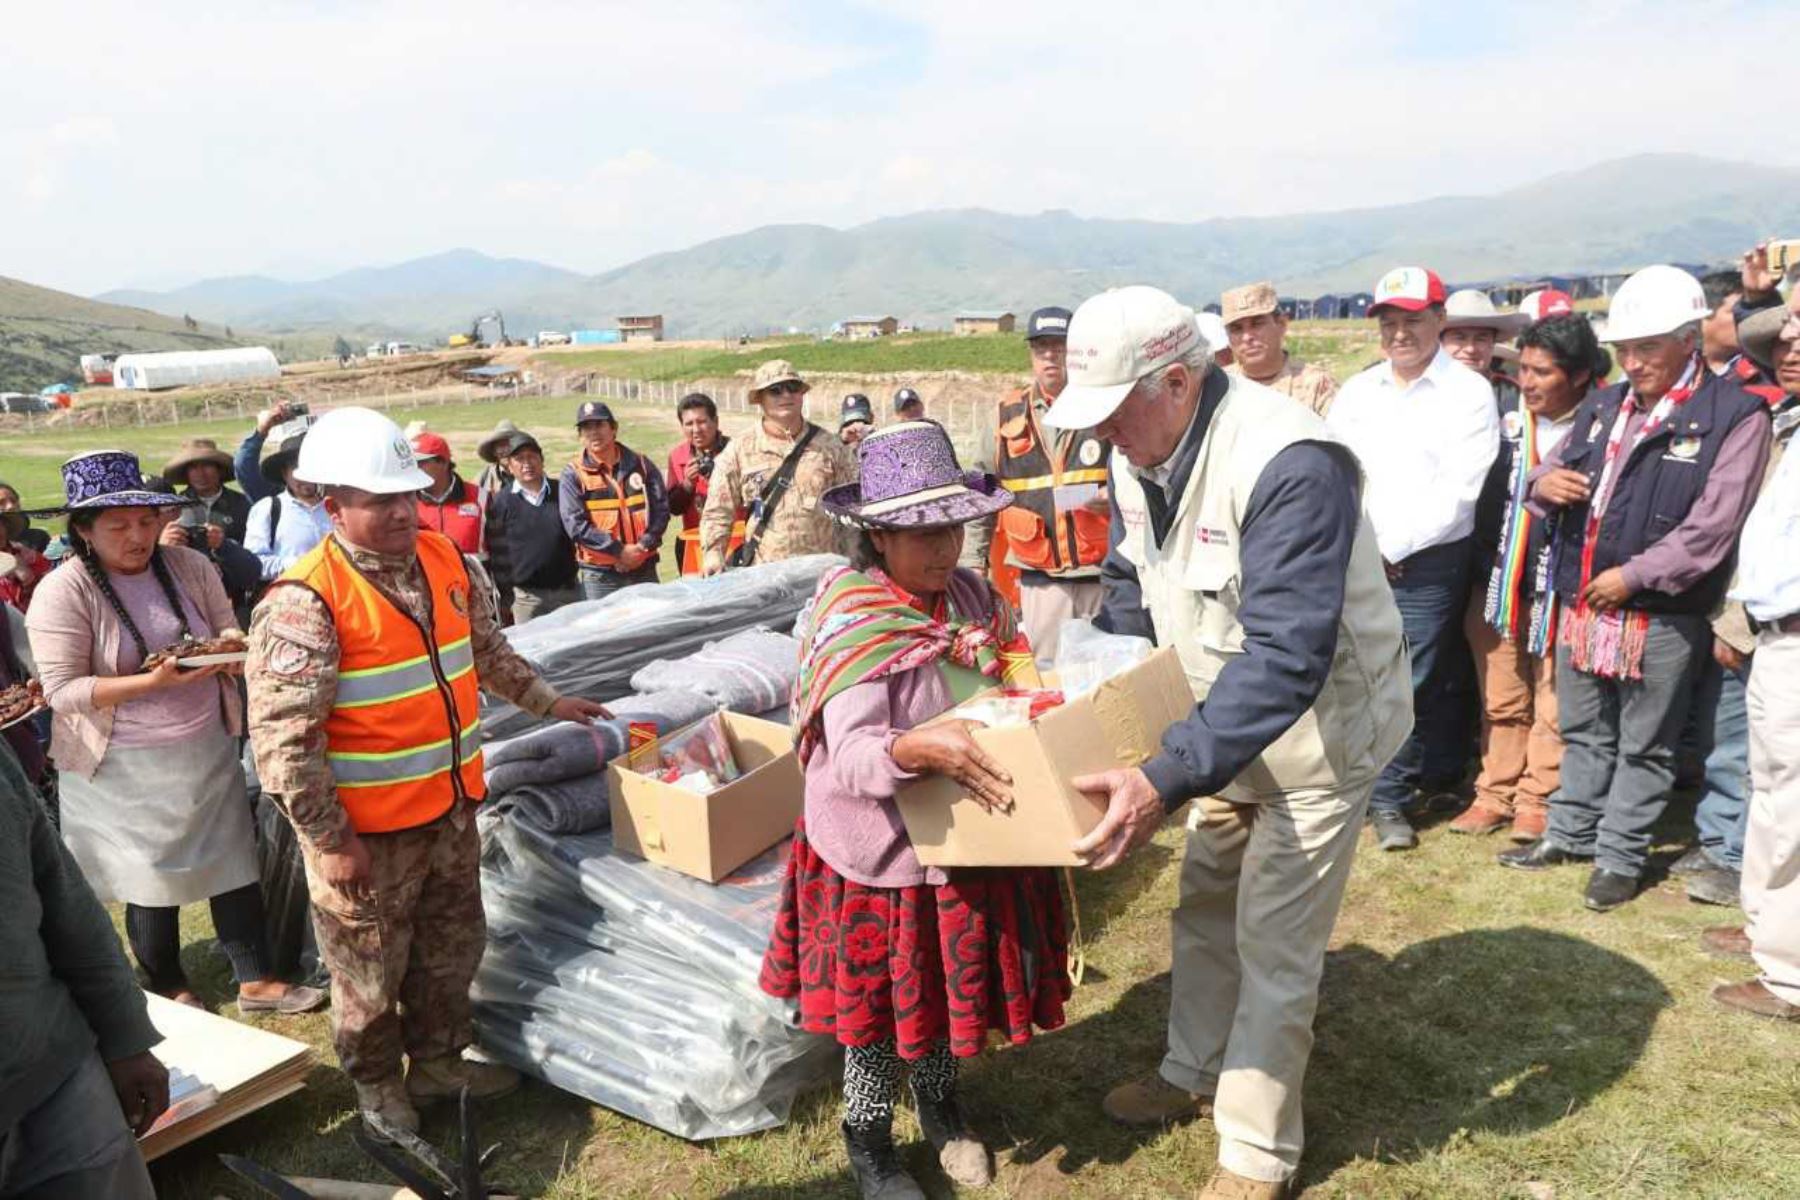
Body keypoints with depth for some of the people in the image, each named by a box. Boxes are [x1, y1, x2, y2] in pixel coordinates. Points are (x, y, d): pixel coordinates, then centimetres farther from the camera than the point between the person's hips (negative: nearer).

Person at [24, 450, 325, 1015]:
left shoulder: (190, 566, -1)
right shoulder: (63, 593, -14)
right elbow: (63, 690, -16)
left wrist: (231, 655, -17)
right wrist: (153, 681, -28)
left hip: (208, 747, 4)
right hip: (127, 769, -3)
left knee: (233, 862, 8)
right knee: (154, 881, 11)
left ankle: (256, 980, 22)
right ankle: (169, 989, 33)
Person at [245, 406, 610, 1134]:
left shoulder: (450, 563, -1)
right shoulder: (305, 604, -23)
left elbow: (490, 654, 18)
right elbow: (282, 742, -22)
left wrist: (549, 703, 23)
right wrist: (330, 841, -19)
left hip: (451, 806, 7)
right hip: (367, 830, -6)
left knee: (452, 948, 22)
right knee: (371, 967, 14)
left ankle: (439, 1061, 45)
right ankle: (375, 1083, 38)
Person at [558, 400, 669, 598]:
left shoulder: (640, 464, 7)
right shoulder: (573, 474, -1)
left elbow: (661, 507, 3)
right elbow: (575, 524, -10)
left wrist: (644, 545, -12)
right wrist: (619, 550, -16)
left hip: (644, 568, 3)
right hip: (600, 575, -3)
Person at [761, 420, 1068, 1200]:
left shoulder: (972, 595, -1)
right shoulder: (853, 626, -21)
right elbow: (850, 756, -29)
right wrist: (917, 750, -47)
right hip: (883, 846, -6)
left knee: (950, 978, 22)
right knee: (883, 996, 11)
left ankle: (941, 1106, 49)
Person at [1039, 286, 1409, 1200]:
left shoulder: (1290, 466, -34)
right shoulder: (1141, 451, -7)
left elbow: (1285, 659, -41)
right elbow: (1129, 586, 9)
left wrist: (1166, 780, -48)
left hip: (1318, 725, -8)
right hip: (1226, 717, 8)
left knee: (1273, 950, 2)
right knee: (1205, 907, 21)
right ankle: (1195, 1073, 44)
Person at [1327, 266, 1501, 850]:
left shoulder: (1469, 393, -3)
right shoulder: (1356, 392, 12)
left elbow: (1459, 490, -11)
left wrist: (1393, 546, -11)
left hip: (1426, 565, -4)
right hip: (1358, 563, 4)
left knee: (1413, 687, -1)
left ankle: (1389, 798, 13)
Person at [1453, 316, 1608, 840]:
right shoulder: (1505, 417, 4)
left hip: (1560, 587, -4)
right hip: (1497, 581, 4)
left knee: (1554, 701, 5)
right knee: (1500, 699, 11)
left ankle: (1537, 799, 15)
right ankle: (1495, 793, 21)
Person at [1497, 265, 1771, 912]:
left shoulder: (1734, 415, -9)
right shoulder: (1602, 406, 10)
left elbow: (1711, 526, -16)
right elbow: (1554, 472, 18)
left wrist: (1633, 575, -18)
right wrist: (1545, 481, -6)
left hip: (1662, 616, -6)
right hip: (1582, 605, 6)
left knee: (1643, 747, 8)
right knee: (1583, 733, 19)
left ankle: (1620, 856, 19)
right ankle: (1570, 833, 32)